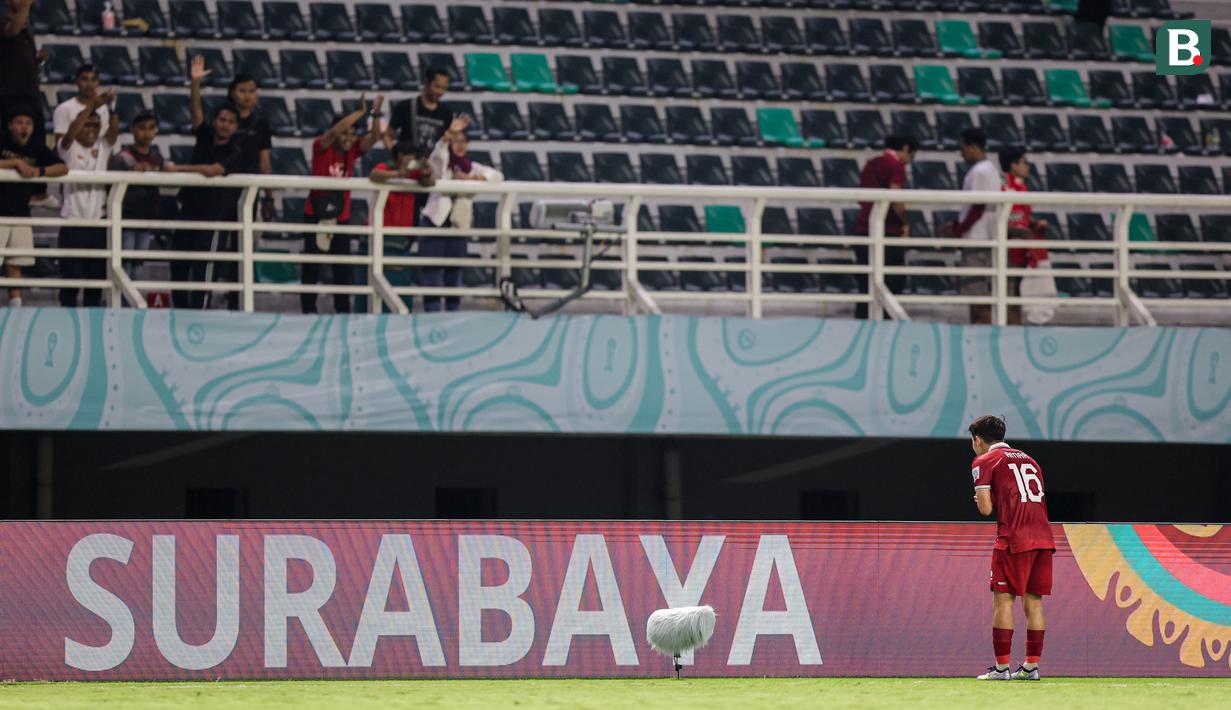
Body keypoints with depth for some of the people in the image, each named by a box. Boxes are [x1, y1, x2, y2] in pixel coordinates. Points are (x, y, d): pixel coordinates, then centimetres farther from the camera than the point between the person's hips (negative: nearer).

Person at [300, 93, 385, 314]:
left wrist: (376, 115, -27)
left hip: (341, 217, 4)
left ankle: (343, 311, 14)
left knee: (343, 268, 7)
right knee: (312, 267, 2)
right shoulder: (322, 147, -10)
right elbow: (334, 131, -28)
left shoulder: (353, 150, 2)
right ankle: (309, 310, 10)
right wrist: (360, 112, -30)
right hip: (316, 215, -4)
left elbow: (373, 138, -11)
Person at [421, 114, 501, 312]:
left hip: (458, 225, 3)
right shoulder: (441, 163, 1)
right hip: (436, 222, -3)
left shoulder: (473, 168, 10)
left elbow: (497, 176, -1)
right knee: (432, 275, -6)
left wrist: (472, 178, -14)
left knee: (455, 274, 9)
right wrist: (450, 132, -39)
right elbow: (439, 150, -21)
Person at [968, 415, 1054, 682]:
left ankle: (1002, 667, -8)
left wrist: (980, 499, 17)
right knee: (1033, 601, 9)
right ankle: (1031, 666, 7)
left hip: (1014, 539, -6)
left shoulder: (984, 462, 4)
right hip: (1043, 537, 6)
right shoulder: (1029, 461, 24)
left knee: (1003, 600, -4)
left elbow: (985, 509, -5)